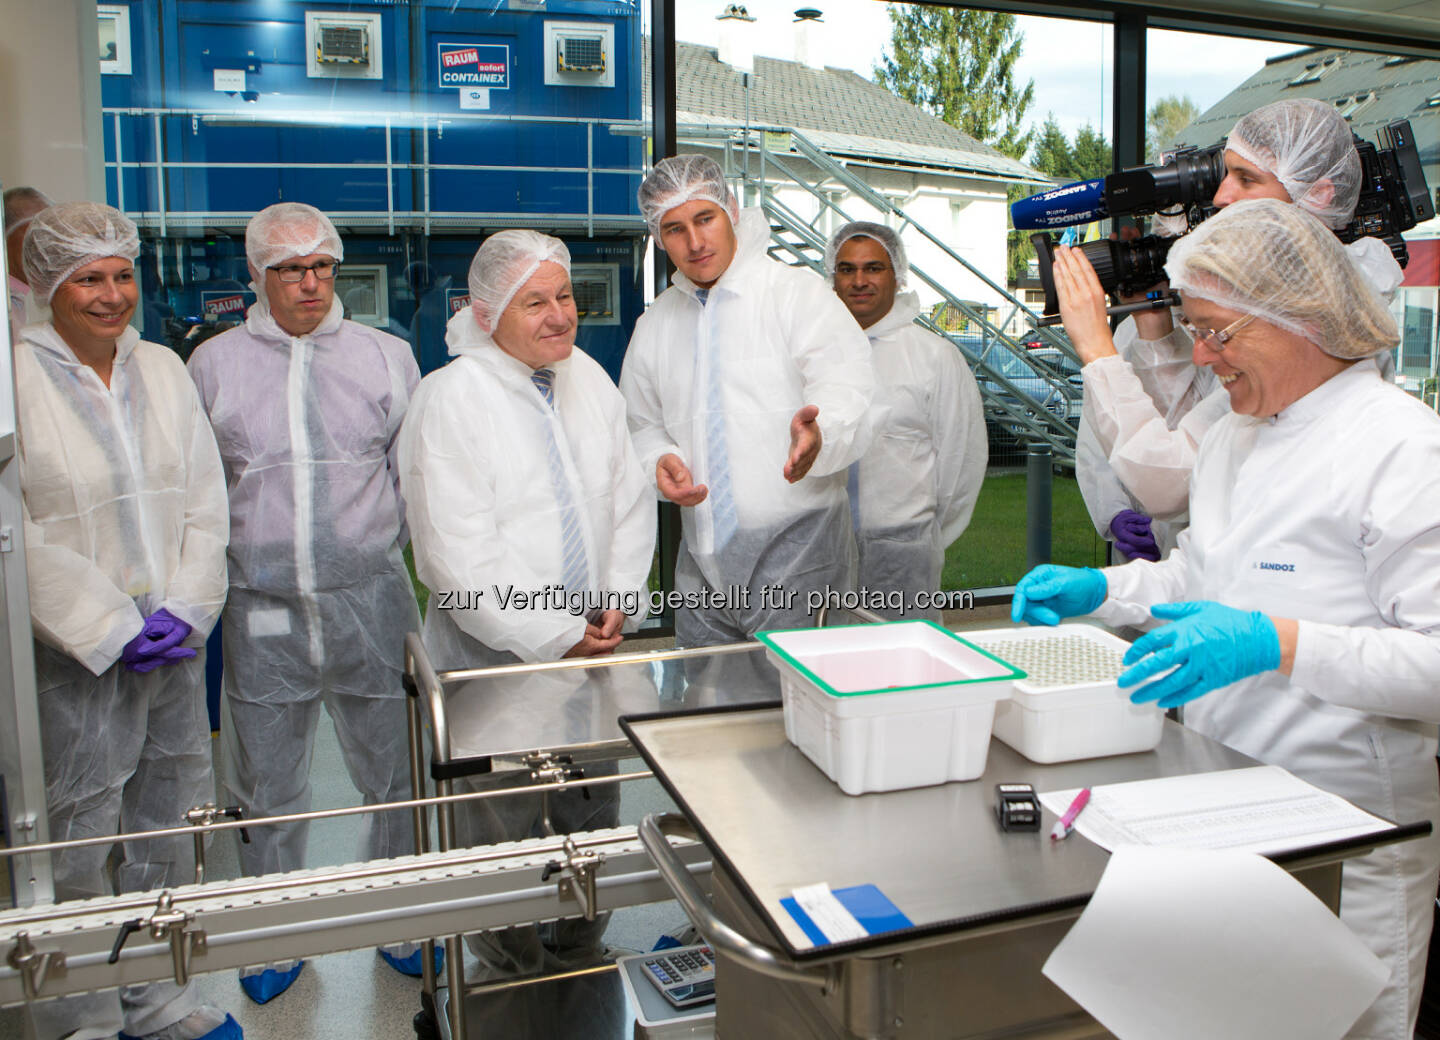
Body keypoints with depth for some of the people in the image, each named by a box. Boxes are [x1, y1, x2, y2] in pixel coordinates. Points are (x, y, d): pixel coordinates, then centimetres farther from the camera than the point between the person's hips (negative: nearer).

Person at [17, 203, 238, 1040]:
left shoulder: (165, 370, 8)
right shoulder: (18, 379, -8)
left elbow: (207, 502, 6)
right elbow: (20, 537, -12)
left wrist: (186, 609, -5)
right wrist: (108, 630, -14)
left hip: (176, 644, 5)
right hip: (73, 658, -5)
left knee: (169, 830, 15)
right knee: (78, 844, 4)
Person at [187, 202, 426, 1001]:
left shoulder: (386, 356, 6)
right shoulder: (212, 363, 6)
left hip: (371, 599, 0)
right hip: (261, 612, 1)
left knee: (396, 776, 9)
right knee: (267, 791, 13)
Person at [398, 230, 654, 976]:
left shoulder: (590, 380, 7)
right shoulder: (451, 397, -13)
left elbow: (631, 500, 10)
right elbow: (459, 556, -17)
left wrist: (617, 606, -1)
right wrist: (555, 637, -15)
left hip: (595, 646, 6)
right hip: (497, 658, -6)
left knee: (594, 827, 17)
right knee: (506, 838, 6)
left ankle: (580, 965, 37)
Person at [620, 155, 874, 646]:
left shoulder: (798, 293, -3)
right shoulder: (654, 325, 14)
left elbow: (846, 392, -14)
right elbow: (643, 425, 21)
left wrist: (818, 434, -36)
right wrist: (659, 461, -3)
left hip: (796, 553, -5)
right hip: (702, 560, 5)